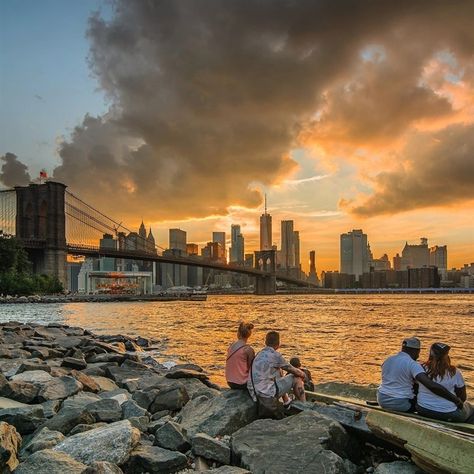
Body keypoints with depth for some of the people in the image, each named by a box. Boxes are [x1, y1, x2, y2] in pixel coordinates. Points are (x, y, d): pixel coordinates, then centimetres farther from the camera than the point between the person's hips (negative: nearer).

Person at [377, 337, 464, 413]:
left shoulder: (388, 360, 7)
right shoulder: (413, 365, -16)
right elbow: (431, 385, -28)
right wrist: (455, 399, -24)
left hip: (382, 400, 7)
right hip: (400, 404, -7)